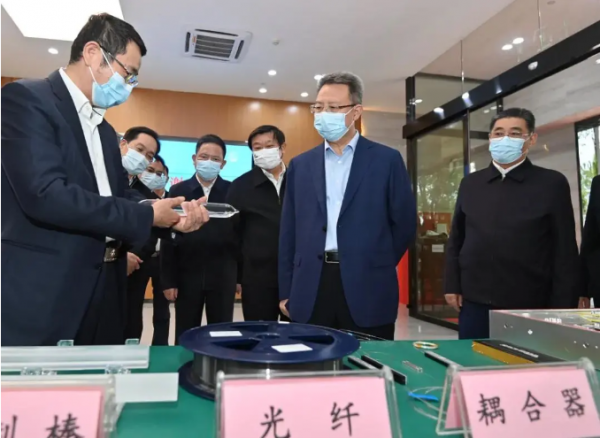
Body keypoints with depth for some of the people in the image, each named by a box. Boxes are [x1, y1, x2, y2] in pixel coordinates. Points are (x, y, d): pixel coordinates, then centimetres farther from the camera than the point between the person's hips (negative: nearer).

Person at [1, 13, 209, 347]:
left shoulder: (105, 130, 17)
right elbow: (46, 195, -21)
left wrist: (173, 215, -3)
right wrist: (147, 215, -16)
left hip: (102, 291, 8)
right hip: (43, 294, -8)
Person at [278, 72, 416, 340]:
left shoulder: (386, 160, 2)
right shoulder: (300, 165, 10)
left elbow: (405, 223, 5)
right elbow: (289, 231, 10)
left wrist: (376, 266, 7)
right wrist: (286, 291, 8)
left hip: (367, 291, -2)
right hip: (309, 291, 3)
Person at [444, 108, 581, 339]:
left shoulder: (552, 184, 0)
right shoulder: (470, 183, 8)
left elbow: (565, 250, -1)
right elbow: (456, 239, 11)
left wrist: (562, 306, -5)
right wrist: (452, 285, 4)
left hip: (529, 305, -2)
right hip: (475, 302, 2)